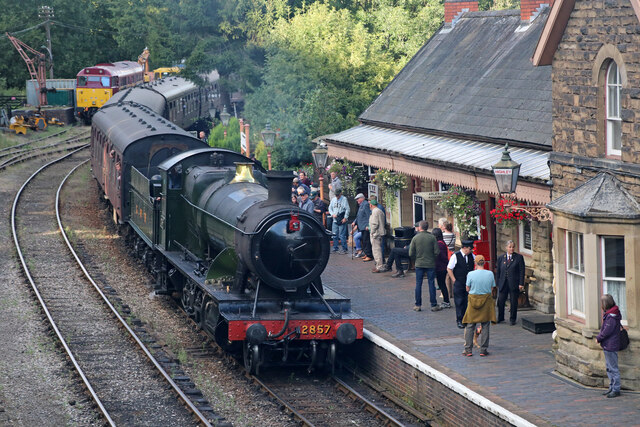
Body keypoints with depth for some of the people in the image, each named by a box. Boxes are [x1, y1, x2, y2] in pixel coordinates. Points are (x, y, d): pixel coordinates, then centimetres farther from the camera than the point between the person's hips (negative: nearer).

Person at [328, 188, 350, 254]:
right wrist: (332, 214, -2)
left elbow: (347, 209, -4)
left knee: (342, 235, -7)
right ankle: (335, 249, 15)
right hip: (335, 220, 5)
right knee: (335, 235, 7)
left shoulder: (344, 199, -3)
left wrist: (345, 218, -9)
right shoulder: (333, 199, 12)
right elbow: (330, 208, 16)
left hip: (342, 220, -5)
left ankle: (344, 249, -1)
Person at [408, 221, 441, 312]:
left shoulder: (415, 238, -5)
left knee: (418, 284, 7)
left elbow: (411, 254, -4)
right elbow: (437, 252, -8)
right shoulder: (432, 237, -6)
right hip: (430, 264, 0)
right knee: (431, 284, 4)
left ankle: (418, 305, 8)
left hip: (419, 264, 0)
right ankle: (434, 305, 6)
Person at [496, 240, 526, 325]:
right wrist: (498, 282, 6)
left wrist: (521, 284, -9)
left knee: (513, 302, 3)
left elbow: (522, 271, -3)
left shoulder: (519, 257, 0)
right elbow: (498, 271, 12)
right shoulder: (501, 258, 9)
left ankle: (512, 319, 17)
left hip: (514, 283, -3)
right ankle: (500, 318, 22)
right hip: (503, 283, 3)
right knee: (500, 301, 4)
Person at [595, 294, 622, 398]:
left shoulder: (611, 316, -20)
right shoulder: (608, 314, 11)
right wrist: (600, 337, 3)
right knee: (609, 367, 17)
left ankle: (616, 389, 1)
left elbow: (607, 330, -21)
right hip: (607, 346, 10)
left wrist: (598, 338, -8)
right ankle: (612, 388, 25)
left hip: (610, 346, -10)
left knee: (613, 368, -4)